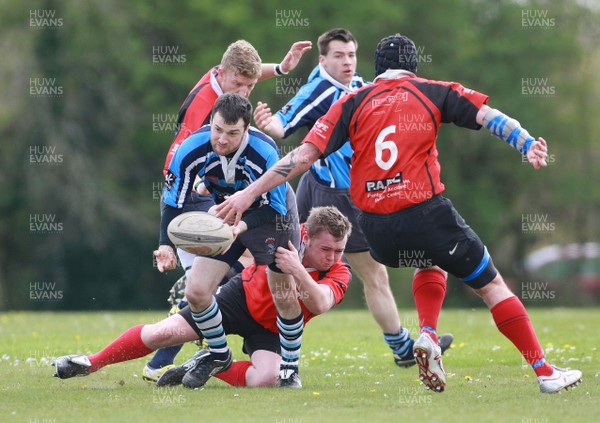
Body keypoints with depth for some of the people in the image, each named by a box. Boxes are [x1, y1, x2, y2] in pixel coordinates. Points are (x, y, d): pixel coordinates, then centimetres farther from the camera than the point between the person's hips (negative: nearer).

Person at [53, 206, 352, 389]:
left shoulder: (339, 274, -23)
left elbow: (320, 304, -44)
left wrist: (297, 271, -58)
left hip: (271, 329, -1)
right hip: (243, 295, 1)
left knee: (267, 378, -32)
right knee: (164, 332, -10)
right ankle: (90, 364, 10)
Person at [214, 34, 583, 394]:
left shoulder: (353, 103, 9)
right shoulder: (434, 92, 8)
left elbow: (304, 155, 3)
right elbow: (486, 116, -5)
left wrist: (249, 193, 4)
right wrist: (527, 143, -15)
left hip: (376, 230, 3)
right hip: (426, 213, -3)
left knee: (431, 264, 34)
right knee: (492, 285, 10)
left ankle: (428, 336, 11)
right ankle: (545, 372, 6)